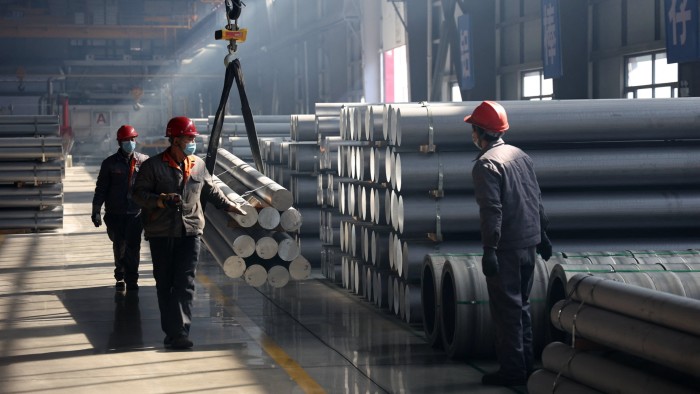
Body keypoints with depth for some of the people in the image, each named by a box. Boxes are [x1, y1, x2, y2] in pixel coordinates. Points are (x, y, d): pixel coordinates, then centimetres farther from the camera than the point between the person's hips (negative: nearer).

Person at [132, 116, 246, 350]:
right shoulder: (153, 165, 0)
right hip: (161, 233, -2)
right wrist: (162, 200, -18)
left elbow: (211, 191, 28)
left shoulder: (198, 165, 13)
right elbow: (139, 194, -3)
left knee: (185, 283, -10)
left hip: (190, 232, 2)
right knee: (164, 284, 3)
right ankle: (171, 331, 11)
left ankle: (180, 332, -15)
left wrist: (230, 206, 30)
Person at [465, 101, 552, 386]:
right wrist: (542, 234, 23)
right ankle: (526, 365, 23)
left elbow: (491, 211, -21)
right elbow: (537, 200, 16)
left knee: (506, 309, -1)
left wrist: (489, 250, -21)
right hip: (529, 244, 8)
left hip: (506, 248, -8)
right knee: (521, 305, 17)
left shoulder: (486, 164, -14)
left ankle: (512, 370, 2)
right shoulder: (521, 156, 11)